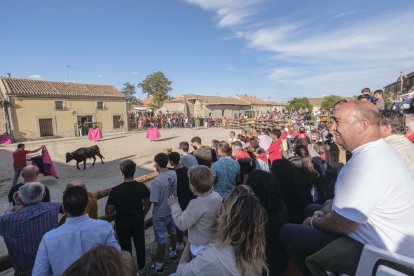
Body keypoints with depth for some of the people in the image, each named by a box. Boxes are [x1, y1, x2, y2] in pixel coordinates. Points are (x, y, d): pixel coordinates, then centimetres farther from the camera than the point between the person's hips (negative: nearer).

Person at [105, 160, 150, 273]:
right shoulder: (142, 187, -16)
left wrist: (117, 206, 2)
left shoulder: (115, 190, -25)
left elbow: (108, 212, -17)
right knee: (140, 244, 22)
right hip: (138, 221, 3)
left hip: (122, 223, -2)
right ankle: (141, 267, 42)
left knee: (126, 247, 19)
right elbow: (148, 203, -2)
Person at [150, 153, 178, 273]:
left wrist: (150, 197, -5)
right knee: (172, 232, 27)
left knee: (161, 239, 11)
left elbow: (155, 201, -25)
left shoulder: (156, 181, -31)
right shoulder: (174, 174, -12)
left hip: (160, 214, -6)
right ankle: (173, 253, 50)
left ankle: (159, 264, 30)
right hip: (172, 210, 6)